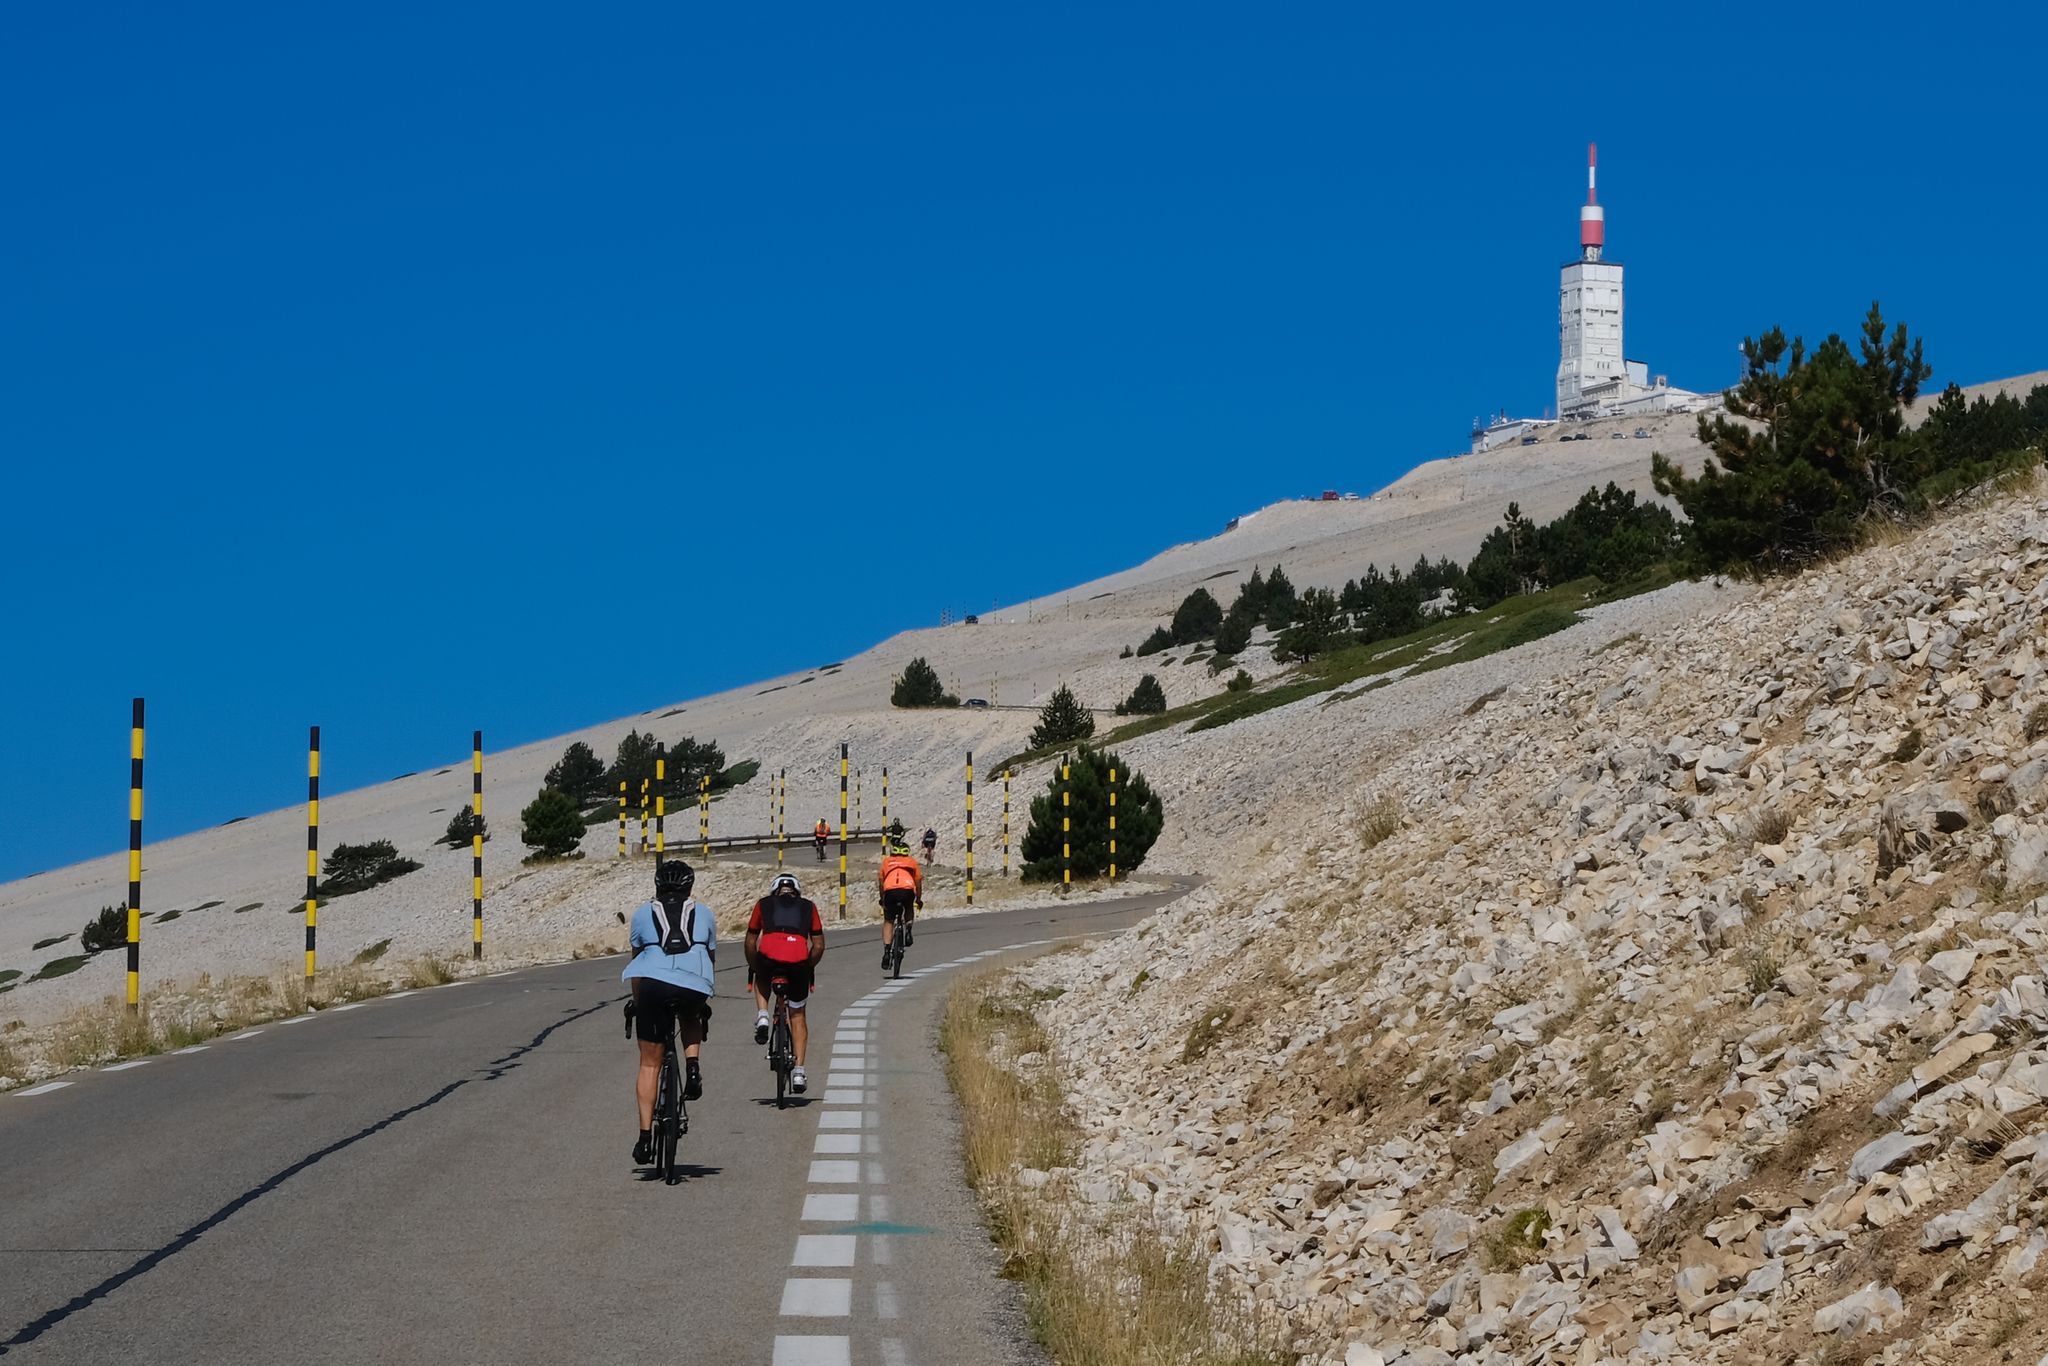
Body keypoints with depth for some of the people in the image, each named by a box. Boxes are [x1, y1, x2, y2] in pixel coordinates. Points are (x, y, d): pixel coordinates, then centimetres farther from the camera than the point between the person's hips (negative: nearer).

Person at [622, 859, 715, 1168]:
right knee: (691, 1023, 36)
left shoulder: (644, 913, 22)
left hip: (653, 983, 0)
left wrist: (637, 1000, 40)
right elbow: (711, 958, 27)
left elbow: (636, 955, 28)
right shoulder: (703, 913, 22)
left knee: (650, 1063, 8)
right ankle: (693, 1065, 8)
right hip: (694, 986, 0)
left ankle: (645, 1137, 3)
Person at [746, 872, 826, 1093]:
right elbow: (819, 946, 21)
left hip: (769, 957, -1)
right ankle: (798, 1071, 14)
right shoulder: (808, 907, 26)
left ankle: (762, 1017, 13)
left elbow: (750, 943, 23)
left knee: (762, 980, 38)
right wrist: (809, 967, 37)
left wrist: (754, 967, 38)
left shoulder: (764, 904, 25)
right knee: (797, 1015, 20)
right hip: (798, 961, 1)